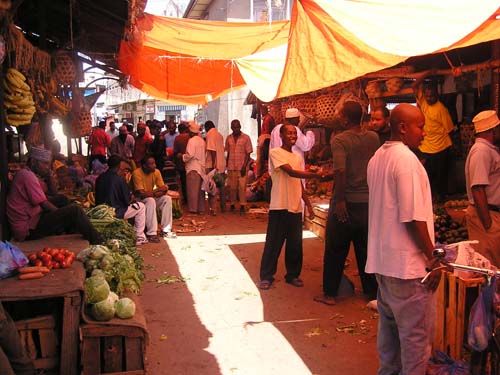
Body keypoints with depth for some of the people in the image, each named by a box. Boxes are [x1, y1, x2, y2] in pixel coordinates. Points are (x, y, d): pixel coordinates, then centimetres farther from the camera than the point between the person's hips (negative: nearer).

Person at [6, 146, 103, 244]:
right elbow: (45, 205, -16)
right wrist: (61, 214, -4)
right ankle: (97, 242, -8)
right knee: (74, 210, -19)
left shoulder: (23, 174, 18)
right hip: (29, 230, -11)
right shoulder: (28, 176, -14)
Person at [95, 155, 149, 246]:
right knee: (141, 206, 12)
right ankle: (140, 237, 13)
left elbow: (98, 198, 14)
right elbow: (127, 201, -10)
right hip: (115, 212, -7)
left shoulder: (99, 178, 2)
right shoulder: (119, 179, -15)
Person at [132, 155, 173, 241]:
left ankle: (166, 230, -12)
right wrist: (157, 191, -22)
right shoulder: (137, 173, -24)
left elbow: (164, 189, -6)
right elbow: (141, 194, -29)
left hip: (152, 198, 6)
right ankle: (151, 234, -33)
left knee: (167, 199, -18)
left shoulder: (156, 172, -7)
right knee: (150, 201, -35)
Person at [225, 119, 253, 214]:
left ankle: (242, 206, -2)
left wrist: (244, 166, -12)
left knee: (242, 187, -6)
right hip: (231, 167, 3)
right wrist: (227, 165, 11)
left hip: (242, 167, -3)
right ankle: (232, 205, 17)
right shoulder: (228, 138, 10)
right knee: (232, 187, 6)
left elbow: (248, 154, -2)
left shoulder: (246, 138, -1)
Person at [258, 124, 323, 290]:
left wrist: (308, 203, 14)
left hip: (296, 207, 6)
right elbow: (291, 172, -19)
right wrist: (315, 175, -25)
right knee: (274, 242, 0)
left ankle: (293, 275, 24)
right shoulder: (275, 153, -7)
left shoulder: (298, 157, 16)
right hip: (279, 206, -6)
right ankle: (266, 276, 11)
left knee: (295, 244, 10)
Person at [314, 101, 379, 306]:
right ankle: (372, 292, 24)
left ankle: (330, 294, 14)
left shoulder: (340, 140, -14)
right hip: (369, 202, 5)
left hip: (346, 203, -5)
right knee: (366, 250, 16)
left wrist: (340, 200, -20)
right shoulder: (374, 138, 4)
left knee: (335, 251, 7)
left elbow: (341, 172, -24)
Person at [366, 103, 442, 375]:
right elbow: (414, 217, -22)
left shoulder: (377, 158, 10)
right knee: (417, 332, 2)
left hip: (382, 259, 9)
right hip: (408, 262, -9)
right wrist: (433, 258, -13)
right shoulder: (406, 159, -18)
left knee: (389, 324, 20)